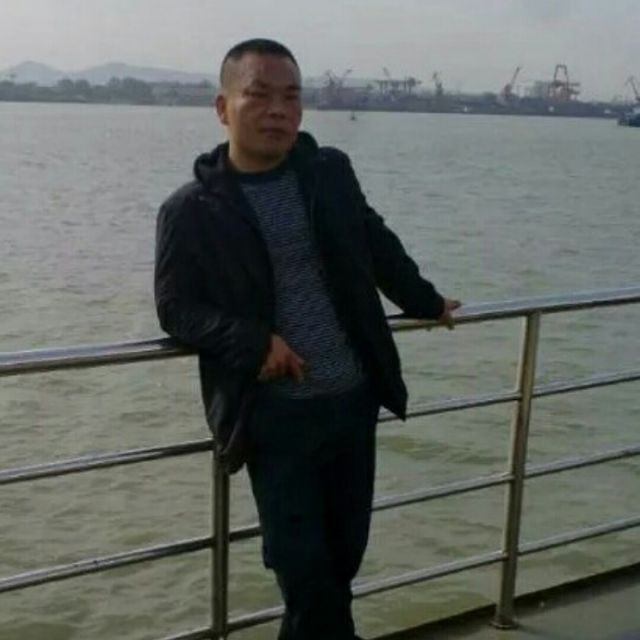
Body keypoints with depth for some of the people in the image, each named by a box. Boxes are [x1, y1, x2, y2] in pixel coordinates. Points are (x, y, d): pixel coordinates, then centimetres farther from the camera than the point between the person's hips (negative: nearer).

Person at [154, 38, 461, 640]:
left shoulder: (331, 172, 5)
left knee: (344, 551, 16)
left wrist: (425, 302, 30)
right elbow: (176, 308, -5)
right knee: (299, 562, 0)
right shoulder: (191, 210, -7)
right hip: (276, 413, -4)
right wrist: (254, 342, -19)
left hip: (355, 398, 5)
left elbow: (377, 244, 20)